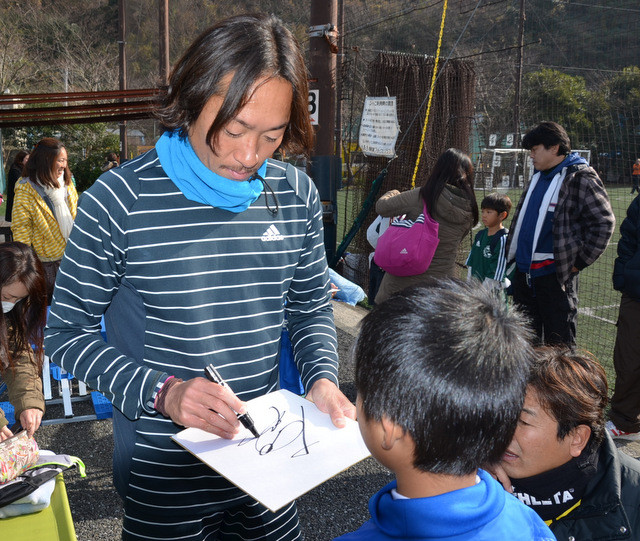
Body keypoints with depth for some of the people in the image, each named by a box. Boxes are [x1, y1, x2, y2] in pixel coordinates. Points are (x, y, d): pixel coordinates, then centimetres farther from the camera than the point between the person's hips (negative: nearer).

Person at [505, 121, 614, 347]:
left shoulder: (580, 178, -11)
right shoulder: (539, 176, 14)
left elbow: (603, 222, -12)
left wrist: (578, 263, -11)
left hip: (554, 275, -8)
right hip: (524, 271, 8)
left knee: (558, 343, 0)